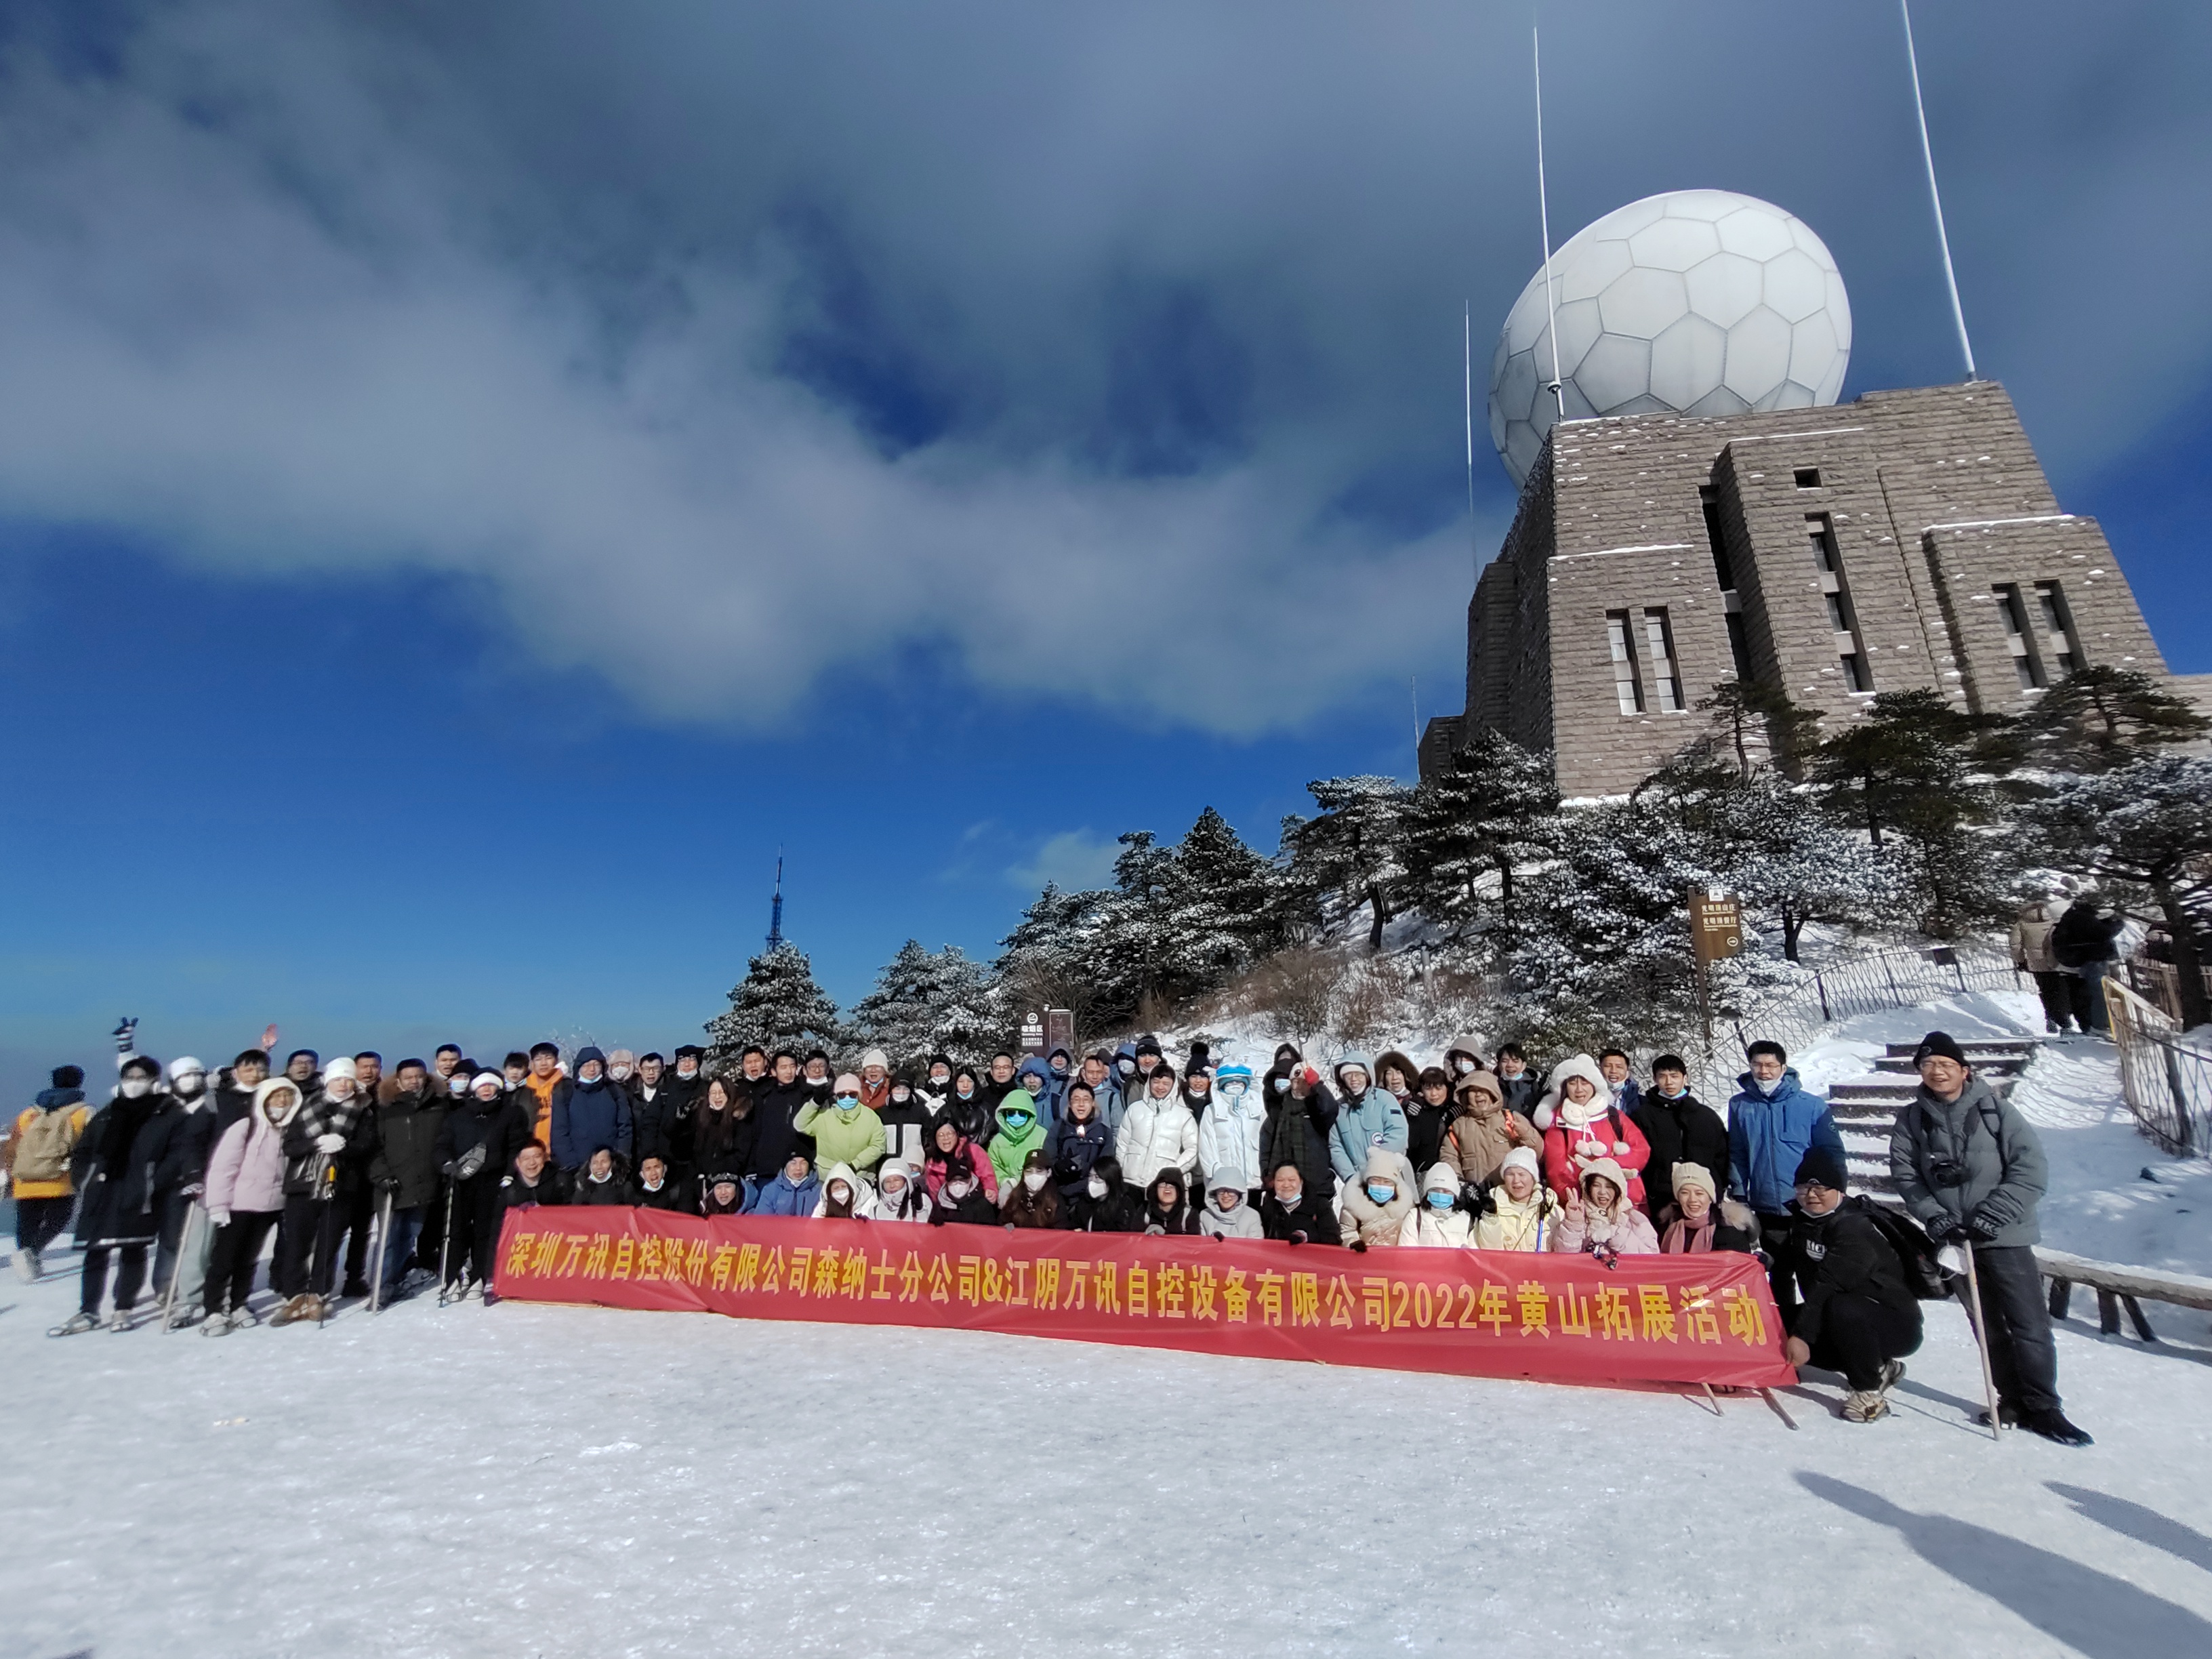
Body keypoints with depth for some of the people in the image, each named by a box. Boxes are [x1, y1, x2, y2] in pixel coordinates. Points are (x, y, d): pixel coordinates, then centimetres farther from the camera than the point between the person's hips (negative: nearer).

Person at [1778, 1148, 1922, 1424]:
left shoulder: (1853, 1227, -23)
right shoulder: (1802, 1221, 3)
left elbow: (1828, 1284, -31)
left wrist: (1801, 1334, -34)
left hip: (1897, 1325, -9)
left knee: (1841, 1308, -36)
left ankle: (1869, 1391, -15)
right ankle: (1879, 1369, 11)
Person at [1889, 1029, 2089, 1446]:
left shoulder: (1995, 1109, -7)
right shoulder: (1912, 1119, 1)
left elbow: (2032, 1169, -9)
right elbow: (1904, 1174, 2)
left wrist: (1992, 1215, -16)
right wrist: (1934, 1216, -10)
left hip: (2005, 1236, -2)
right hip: (1953, 1238, 3)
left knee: (2030, 1323, -1)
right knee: (1987, 1325, 13)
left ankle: (2042, 1407, 13)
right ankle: (2013, 1400, 26)